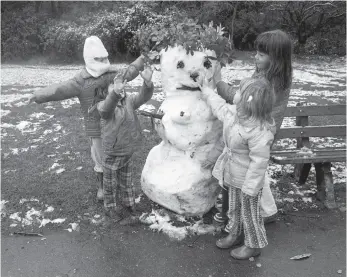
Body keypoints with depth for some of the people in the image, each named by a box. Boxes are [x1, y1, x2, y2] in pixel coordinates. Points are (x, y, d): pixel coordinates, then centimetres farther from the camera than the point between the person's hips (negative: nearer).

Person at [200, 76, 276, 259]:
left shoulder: (259, 132, -34)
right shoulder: (235, 112, -9)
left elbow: (259, 162, -29)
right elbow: (220, 107, 14)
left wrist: (249, 188, -22)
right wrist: (208, 92, 27)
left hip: (247, 181, -8)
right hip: (233, 175, 8)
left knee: (249, 214, 14)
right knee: (234, 208, 27)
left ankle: (254, 246, 38)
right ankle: (235, 234, 50)